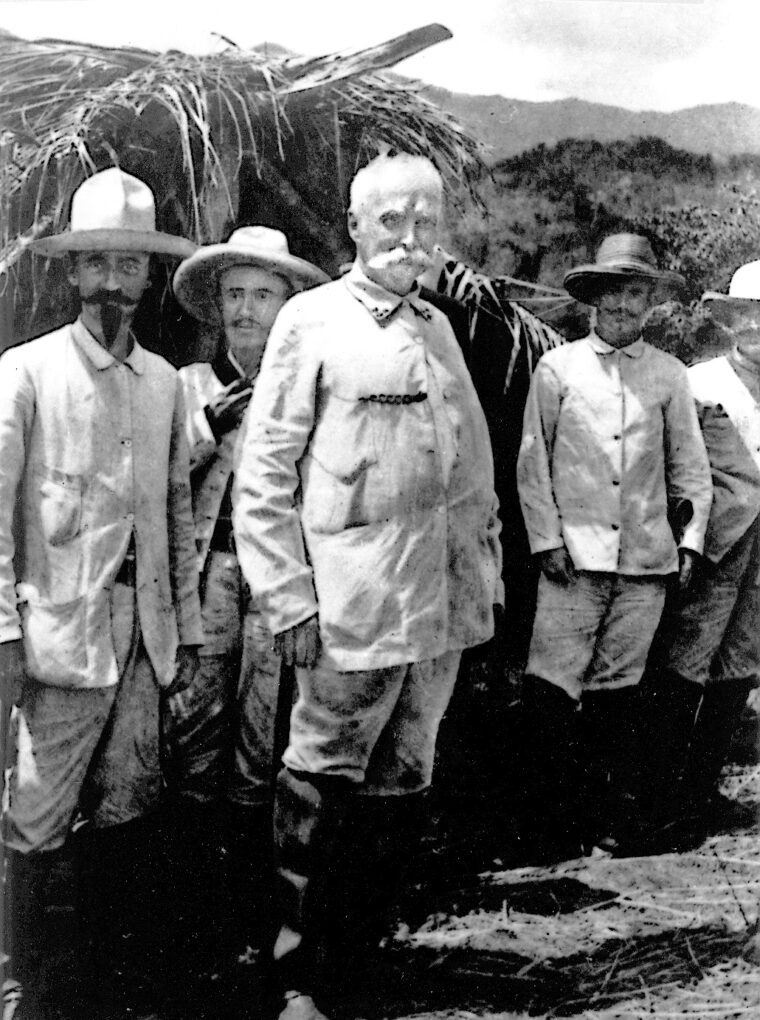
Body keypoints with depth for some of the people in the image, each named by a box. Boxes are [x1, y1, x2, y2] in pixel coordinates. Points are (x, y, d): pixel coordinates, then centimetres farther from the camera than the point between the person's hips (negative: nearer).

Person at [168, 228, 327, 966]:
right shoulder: (190, 385, 11)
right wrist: (210, 428, -6)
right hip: (208, 567, 1)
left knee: (261, 747, 3)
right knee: (196, 733, 0)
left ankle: (253, 917, 18)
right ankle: (194, 911, 15)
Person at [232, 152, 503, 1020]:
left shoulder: (438, 328, 14)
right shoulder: (312, 321, -3)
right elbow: (262, 475, -6)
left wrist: (486, 571, 13)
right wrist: (290, 604, -11)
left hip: (445, 604, 6)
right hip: (353, 606, -6)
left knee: (400, 786, 13)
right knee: (320, 784, 2)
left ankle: (352, 945, 30)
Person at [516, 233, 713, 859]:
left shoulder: (670, 376, 9)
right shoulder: (558, 368, 4)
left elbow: (690, 467, 14)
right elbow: (533, 462, 4)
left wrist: (691, 540, 6)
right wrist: (547, 539, -3)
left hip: (647, 560, 2)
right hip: (575, 554, -1)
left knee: (618, 691, 9)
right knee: (551, 689, -7)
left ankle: (612, 829, 21)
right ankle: (552, 834, 8)